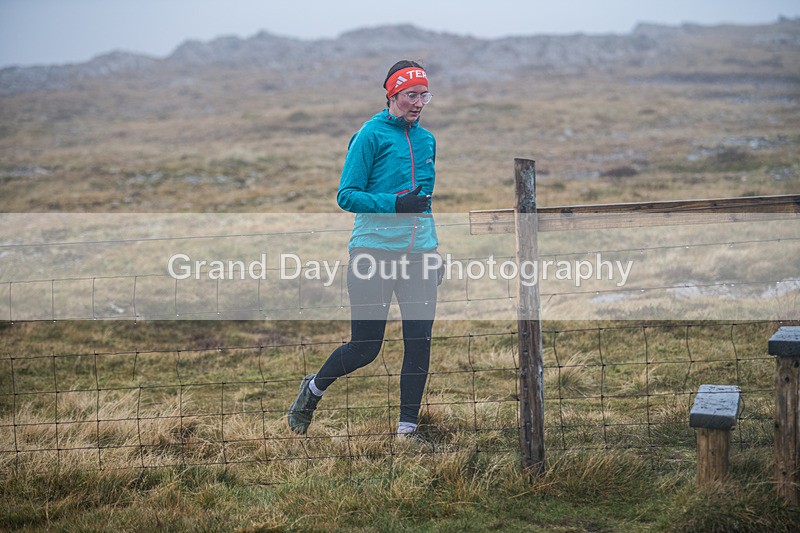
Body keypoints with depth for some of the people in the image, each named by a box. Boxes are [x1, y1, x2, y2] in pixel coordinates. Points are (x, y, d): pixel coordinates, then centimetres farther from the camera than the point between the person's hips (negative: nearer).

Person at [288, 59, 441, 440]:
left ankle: (408, 427, 10)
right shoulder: (370, 136, -5)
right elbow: (347, 195, -9)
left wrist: (435, 251, 23)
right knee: (365, 347, -1)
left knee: (420, 341, -1)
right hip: (374, 252, -5)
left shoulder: (426, 140, 14)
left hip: (419, 254, 6)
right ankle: (314, 388, 27)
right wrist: (396, 204, -21)